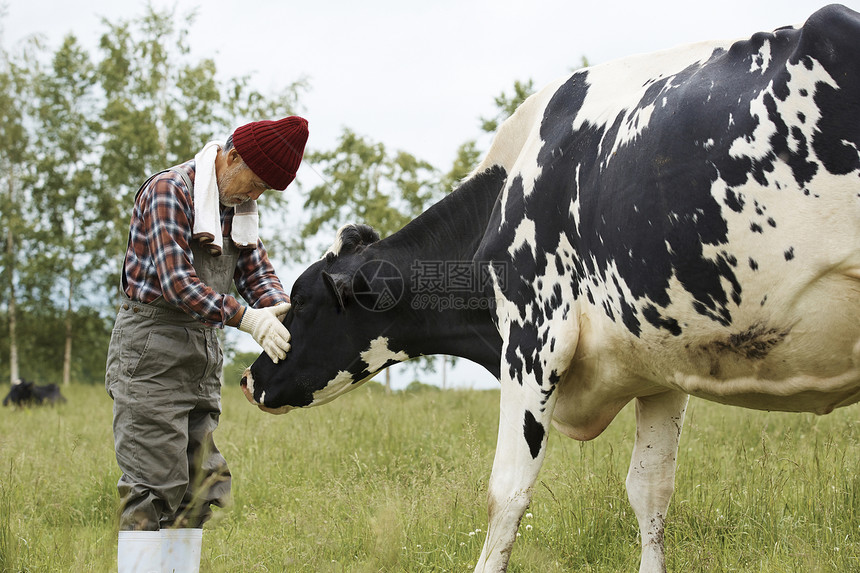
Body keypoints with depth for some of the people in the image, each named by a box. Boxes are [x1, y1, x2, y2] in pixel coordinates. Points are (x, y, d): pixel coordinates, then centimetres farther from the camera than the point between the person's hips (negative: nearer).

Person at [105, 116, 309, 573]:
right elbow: (176, 282, -22)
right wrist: (247, 318, -31)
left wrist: (280, 309, -15)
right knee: (154, 485, -11)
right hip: (150, 354, -8)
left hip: (201, 355, 8)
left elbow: (256, 273, 8)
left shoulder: (238, 206, 14)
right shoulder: (169, 191, -13)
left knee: (199, 485, 7)